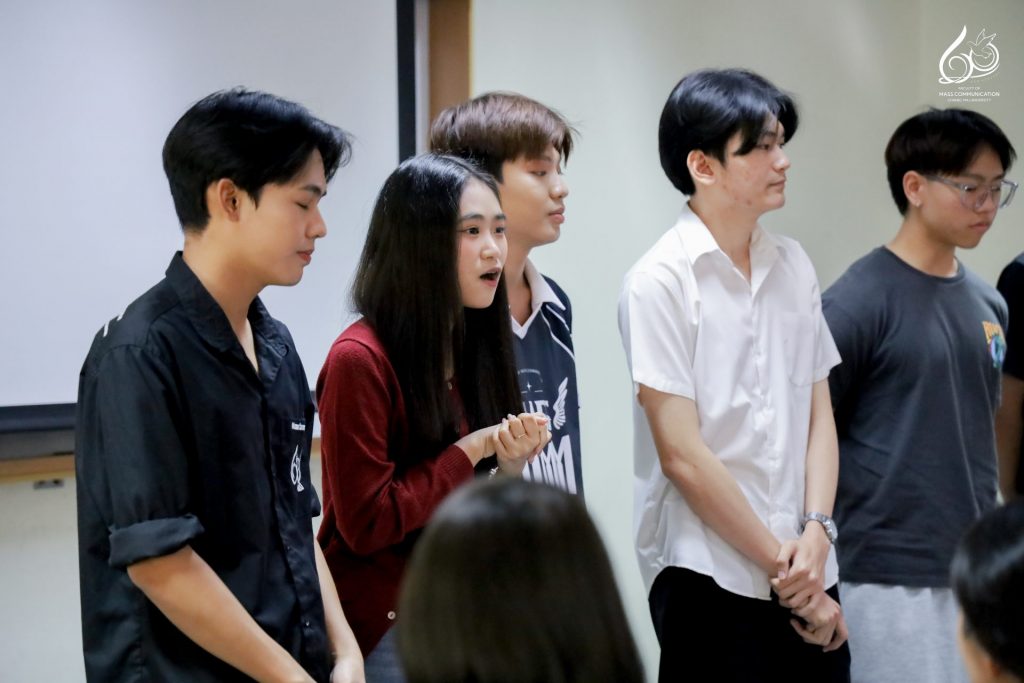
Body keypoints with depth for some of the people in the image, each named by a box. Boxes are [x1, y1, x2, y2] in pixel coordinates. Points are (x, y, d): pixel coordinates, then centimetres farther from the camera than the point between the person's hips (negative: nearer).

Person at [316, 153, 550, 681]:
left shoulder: (477, 349, 5)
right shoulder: (360, 360, -17)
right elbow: (366, 523, -18)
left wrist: (510, 466, -10)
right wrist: (472, 450, -16)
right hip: (383, 630, -7)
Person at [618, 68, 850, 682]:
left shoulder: (794, 266, 7)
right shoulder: (660, 281, -10)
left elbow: (819, 414, 10)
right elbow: (682, 455, -12)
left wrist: (817, 531, -6)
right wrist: (783, 570, -9)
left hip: (810, 578, 5)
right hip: (712, 580, -5)